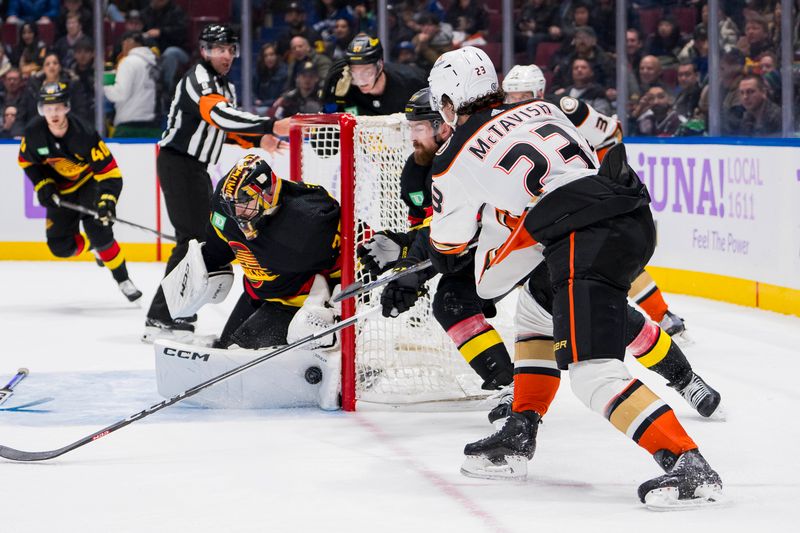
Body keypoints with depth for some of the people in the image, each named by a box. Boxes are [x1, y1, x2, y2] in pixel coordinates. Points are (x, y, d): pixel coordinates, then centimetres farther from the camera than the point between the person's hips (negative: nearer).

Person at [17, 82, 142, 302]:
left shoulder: (83, 134, -31)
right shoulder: (33, 133, -20)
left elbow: (110, 173, -29)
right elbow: (27, 160, 2)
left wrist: (107, 200, -44)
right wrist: (43, 185, -10)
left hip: (91, 180, -4)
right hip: (62, 189, 4)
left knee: (98, 230, -26)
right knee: (60, 246, -3)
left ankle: (123, 280, -12)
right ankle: (94, 246, 30)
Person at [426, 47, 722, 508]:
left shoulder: (456, 162, 9)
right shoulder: (543, 108, 22)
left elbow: (448, 249, 24)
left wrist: (445, 260, 51)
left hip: (588, 240, -8)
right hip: (636, 217, 8)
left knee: (594, 374, -14)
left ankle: (690, 467, -29)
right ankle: (520, 434, 35)